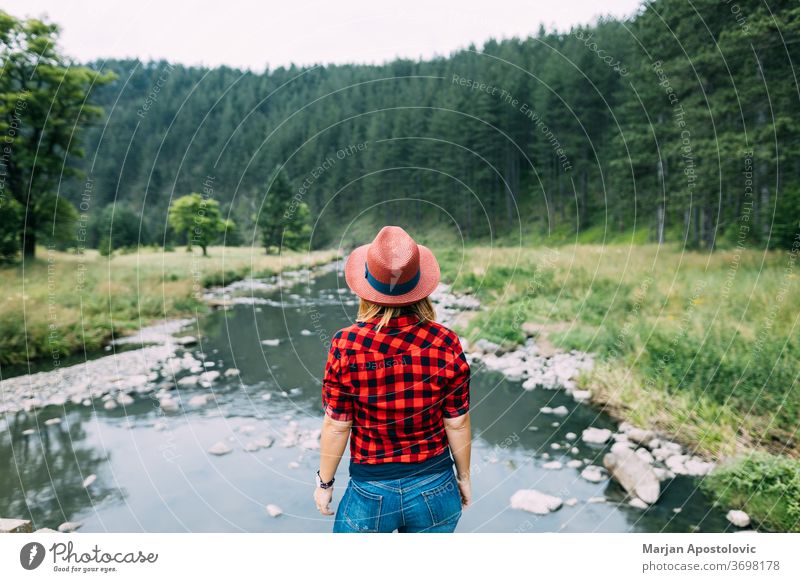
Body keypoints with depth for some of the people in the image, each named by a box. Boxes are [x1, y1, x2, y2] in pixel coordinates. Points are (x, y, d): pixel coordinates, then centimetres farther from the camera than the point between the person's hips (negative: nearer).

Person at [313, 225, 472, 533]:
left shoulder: (345, 346, -19)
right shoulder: (446, 343, -15)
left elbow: (337, 426, -10)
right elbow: (457, 423, -6)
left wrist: (324, 483, 6)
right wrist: (463, 476, 11)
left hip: (370, 492, -1)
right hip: (435, 489, 2)